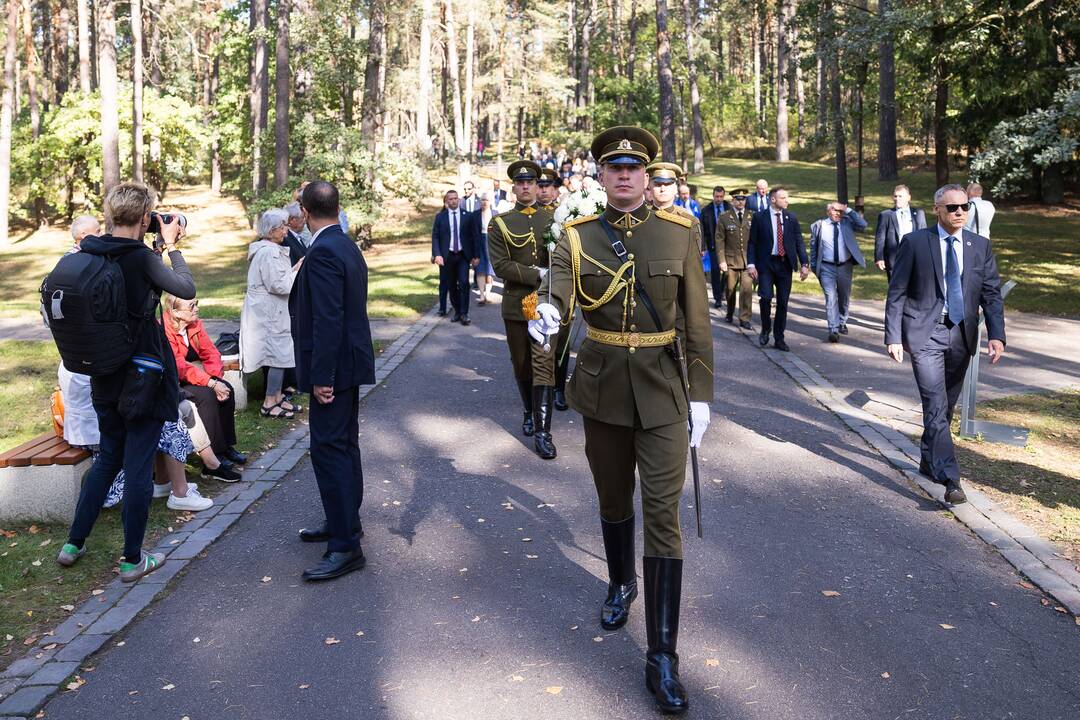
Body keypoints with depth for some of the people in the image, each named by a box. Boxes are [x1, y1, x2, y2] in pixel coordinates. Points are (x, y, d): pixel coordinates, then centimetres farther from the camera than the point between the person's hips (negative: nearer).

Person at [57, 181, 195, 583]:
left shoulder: (89, 255, 2)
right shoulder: (141, 258, -18)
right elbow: (187, 289, -12)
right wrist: (170, 245, -4)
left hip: (105, 377, 7)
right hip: (143, 376, -7)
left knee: (107, 458, 22)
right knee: (139, 466, 2)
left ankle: (73, 544, 27)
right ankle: (133, 560, 12)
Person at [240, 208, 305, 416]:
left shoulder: (272, 249, 14)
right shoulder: (268, 252, -20)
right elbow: (278, 285, -22)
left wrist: (295, 268, 10)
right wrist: (298, 271, -11)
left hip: (272, 311, 11)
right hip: (268, 313, -11)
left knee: (280, 355, 15)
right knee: (279, 355, -6)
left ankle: (277, 396, 24)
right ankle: (269, 403, 2)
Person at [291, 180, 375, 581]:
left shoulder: (323, 253, -18)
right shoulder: (348, 247, 11)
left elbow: (327, 320, -23)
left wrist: (321, 377, -22)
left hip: (334, 368, -10)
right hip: (350, 364, 10)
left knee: (329, 450, -7)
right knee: (343, 446, 18)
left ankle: (345, 546, -3)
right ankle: (345, 522, 31)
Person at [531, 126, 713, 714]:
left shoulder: (680, 233, -3)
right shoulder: (577, 236, -1)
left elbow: (696, 320, -1)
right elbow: (559, 289, -18)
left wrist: (701, 395, -3)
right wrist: (547, 313, -42)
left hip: (662, 391, -1)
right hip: (602, 390, 2)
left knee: (663, 515, -6)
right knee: (614, 500, 18)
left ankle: (662, 659, -1)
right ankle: (621, 585, 47)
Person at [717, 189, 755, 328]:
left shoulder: (752, 217, 6)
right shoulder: (724, 218, 2)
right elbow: (719, 240, 0)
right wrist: (722, 260, -6)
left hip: (748, 259, 0)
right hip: (731, 259, 0)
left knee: (747, 289, -8)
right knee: (730, 289, 9)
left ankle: (744, 319, -1)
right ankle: (730, 313, 31)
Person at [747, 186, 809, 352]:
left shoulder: (791, 217, 7)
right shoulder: (759, 217, -1)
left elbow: (799, 242, 8)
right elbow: (752, 243, -1)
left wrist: (804, 263, -1)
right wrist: (751, 264, -11)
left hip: (785, 264, 3)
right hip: (766, 264, -3)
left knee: (783, 302, 5)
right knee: (766, 297, -17)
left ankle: (779, 339, 15)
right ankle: (765, 329, 10)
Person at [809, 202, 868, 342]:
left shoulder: (847, 222, 5)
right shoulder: (818, 226, 0)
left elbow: (863, 225, -12)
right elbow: (813, 247, 6)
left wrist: (848, 210, -10)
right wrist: (814, 267, 3)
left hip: (845, 266, 3)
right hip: (827, 267, -3)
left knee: (844, 297, 16)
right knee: (831, 297, -13)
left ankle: (842, 323, 38)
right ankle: (833, 330, -15)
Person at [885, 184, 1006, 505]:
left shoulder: (980, 246, 7)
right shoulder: (915, 243, -4)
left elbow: (991, 294, 5)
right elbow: (896, 293, -3)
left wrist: (996, 335, -8)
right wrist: (893, 336, -9)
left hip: (962, 335, 4)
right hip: (925, 334, -4)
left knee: (946, 406, 15)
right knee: (936, 406, -12)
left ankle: (929, 461, 33)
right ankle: (949, 479, -13)